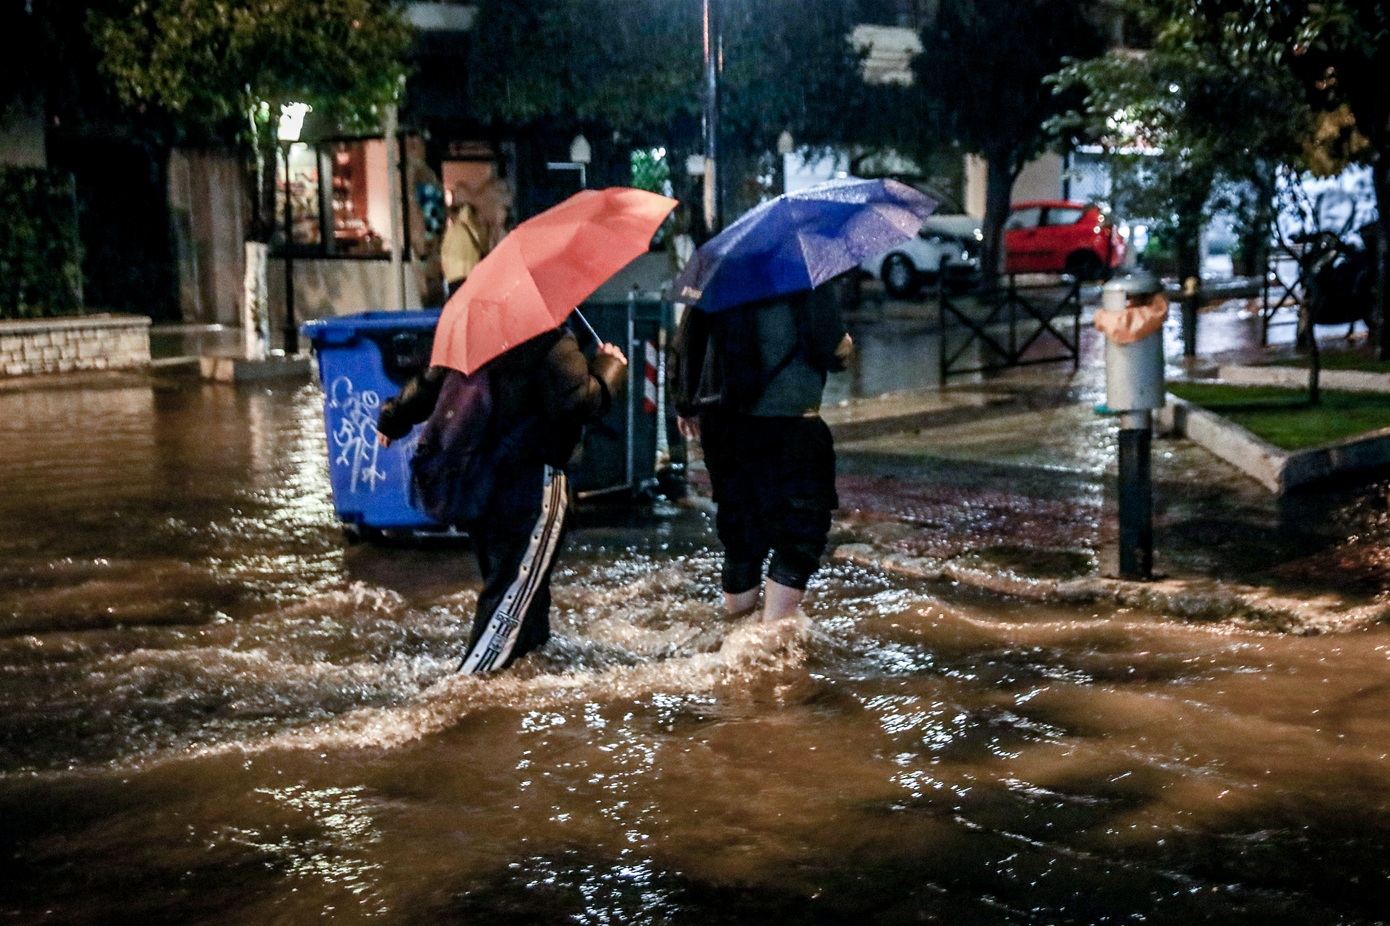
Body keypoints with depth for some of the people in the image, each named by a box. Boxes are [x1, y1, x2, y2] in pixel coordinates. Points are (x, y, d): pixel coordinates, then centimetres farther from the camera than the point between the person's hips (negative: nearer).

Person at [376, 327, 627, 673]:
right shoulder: (554, 344, -12)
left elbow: (428, 386, 15)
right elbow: (580, 401, -19)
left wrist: (392, 420, 31)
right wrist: (611, 367, -1)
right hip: (532, 485, -7)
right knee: (518, 584, -3)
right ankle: (476, 673, -9)